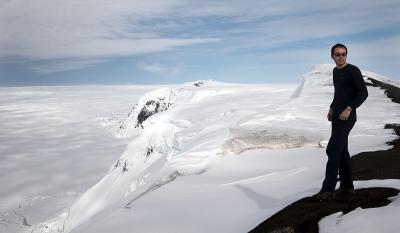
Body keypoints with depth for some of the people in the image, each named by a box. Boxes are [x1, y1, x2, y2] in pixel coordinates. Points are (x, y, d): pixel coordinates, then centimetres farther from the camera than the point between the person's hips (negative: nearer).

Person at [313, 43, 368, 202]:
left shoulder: (353, 71, -8)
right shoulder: (335, 71, 16)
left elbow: (363, 93, -11)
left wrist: (349, 109, -21)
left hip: (347, 117, -8)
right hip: (336, 117, 8)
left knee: (333, 150, -14)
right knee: (342, 151, 11)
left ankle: (328, 190, -12)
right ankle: (347, 186, 21)